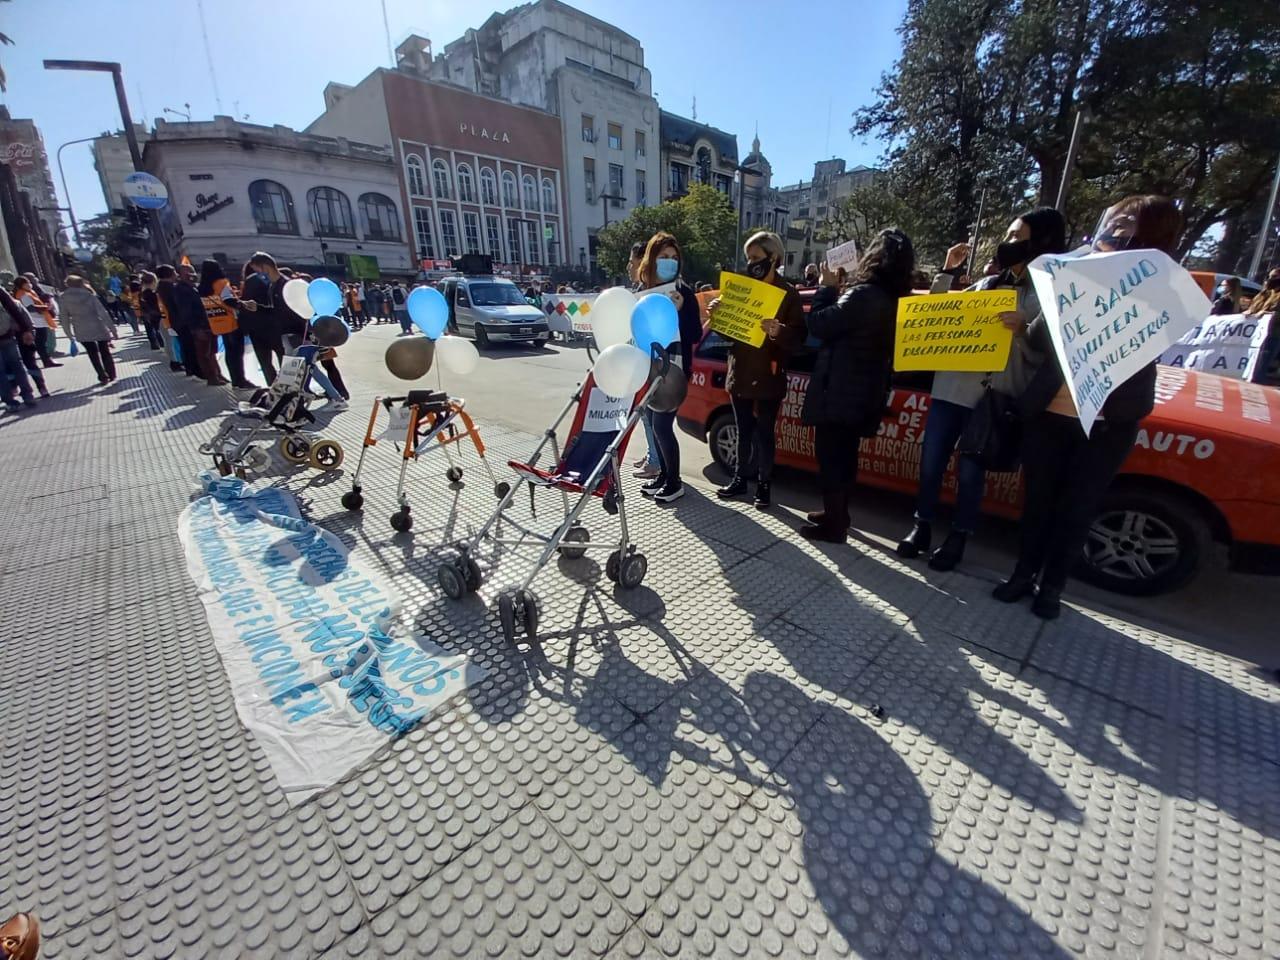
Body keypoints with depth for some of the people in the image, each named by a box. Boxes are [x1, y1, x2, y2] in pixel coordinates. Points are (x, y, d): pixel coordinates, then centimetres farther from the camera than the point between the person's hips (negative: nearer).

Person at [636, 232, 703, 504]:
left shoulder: (683, 291, -8)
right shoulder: (643, 290, 7)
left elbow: (696, 335, -12)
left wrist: (679, 311, -26)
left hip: (674, 368, -6)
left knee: (662, 424, -8)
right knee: (655, 422, 11)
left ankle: (675, 482, 6)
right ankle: (663, 474, 26)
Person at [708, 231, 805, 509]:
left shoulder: (788, 294, -4)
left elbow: (799, 336, -10)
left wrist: (780, 331, -30)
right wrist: (716, 314, -7)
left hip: (768, 378, -4)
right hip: (740, 374, 4)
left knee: (764, 434, 3)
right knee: (744, 432, 13)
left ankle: (763, 486, 15)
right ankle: (739, 479, 25)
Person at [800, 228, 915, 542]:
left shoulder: (863, 295, -19)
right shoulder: (895, 300, 9)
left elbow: (818, 324, -17)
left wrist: (826, 287, -2)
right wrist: (836, 289, 10)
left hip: (838, 391, -9)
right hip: (863, 392, 9)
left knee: (830, 457, 0)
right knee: (844, 456, 18)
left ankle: (833, 525, 7)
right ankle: (837, 514, 31)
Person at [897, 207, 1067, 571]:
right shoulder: (986, 284, 15)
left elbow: (1045, 357, -5)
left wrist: (1023, 330, -23)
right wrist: (947, 272, 9)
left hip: (994, 397, -4)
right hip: (950, 387, 4)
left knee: (970, 470, 1)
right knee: (931, 461, 5)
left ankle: (958, 538, 18)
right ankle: (921, 527, 20)